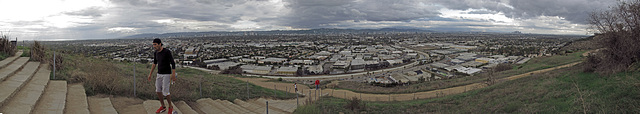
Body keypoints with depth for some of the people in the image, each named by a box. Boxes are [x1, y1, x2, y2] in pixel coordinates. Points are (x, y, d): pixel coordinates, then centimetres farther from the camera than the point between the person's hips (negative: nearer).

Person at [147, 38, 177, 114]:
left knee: (165, 92, -10)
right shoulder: (156, 53, 4)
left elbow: (173, 63, -18)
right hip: (159, 74, 7)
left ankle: (170, 107, 12)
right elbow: (154, 63, 16)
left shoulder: (167, 52, -19)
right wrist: (150, 74, 16)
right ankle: (163, 107, 24)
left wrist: (173, 74, -23)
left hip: (167, 74, -7)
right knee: (158, 91, 7)